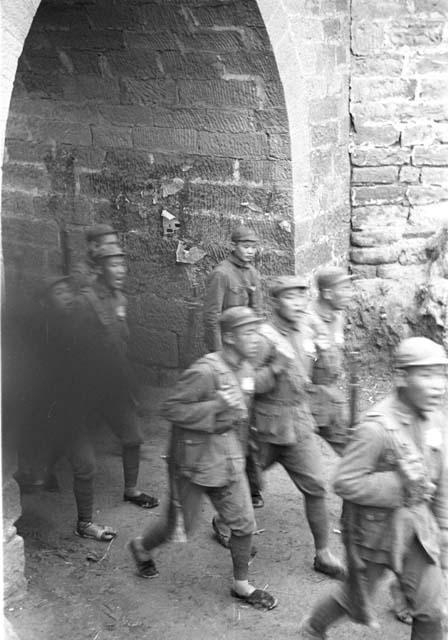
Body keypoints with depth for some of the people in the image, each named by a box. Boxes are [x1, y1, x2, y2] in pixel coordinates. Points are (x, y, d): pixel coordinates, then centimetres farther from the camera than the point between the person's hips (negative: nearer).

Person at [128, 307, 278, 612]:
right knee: (177, 526, 11)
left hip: (228, 461, 7)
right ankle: (141, 547, 41)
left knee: (244, 524, 7)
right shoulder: (205, 371, -25)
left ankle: (241, 585, 25)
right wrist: (217, 406, -30)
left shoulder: (245, 370, 1)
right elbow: (171, 409, -23)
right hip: (195, 463, -7)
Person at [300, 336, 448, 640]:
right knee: (356, 600, 16)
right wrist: (400, 485, -27)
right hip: (375, 527, -5)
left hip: (416, 527, 5)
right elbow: (346, 483, -23)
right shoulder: (377, 427, -26)